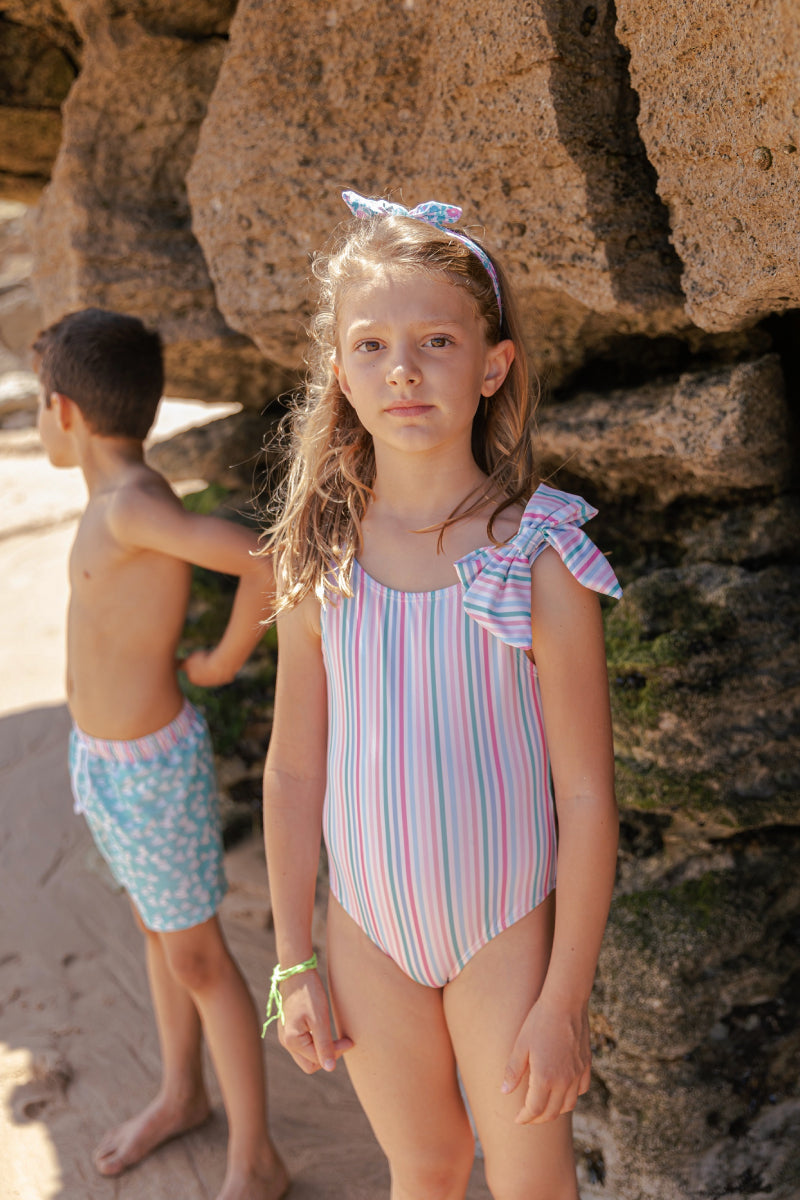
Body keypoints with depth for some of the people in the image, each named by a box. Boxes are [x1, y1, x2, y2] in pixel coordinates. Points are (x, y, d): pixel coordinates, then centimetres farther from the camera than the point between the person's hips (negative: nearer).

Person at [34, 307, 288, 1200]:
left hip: (150, 771, -9)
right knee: (154, 928, 24)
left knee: (195, 958, 5)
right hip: (102, 757, 9)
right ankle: (181, 1094, 45)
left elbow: (266, 559, -40)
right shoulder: (122, 498, 1)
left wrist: (225, 662, -23)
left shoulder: (133, 507, -27)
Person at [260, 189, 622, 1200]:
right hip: (368, 928, 3)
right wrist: (294, 963, 4)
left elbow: (586, 795, -14)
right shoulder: (317, 556, -8)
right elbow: (294, 769, 0)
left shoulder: (541, 558, -18)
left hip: (506, 927, -3)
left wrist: (564, 1000, -11)